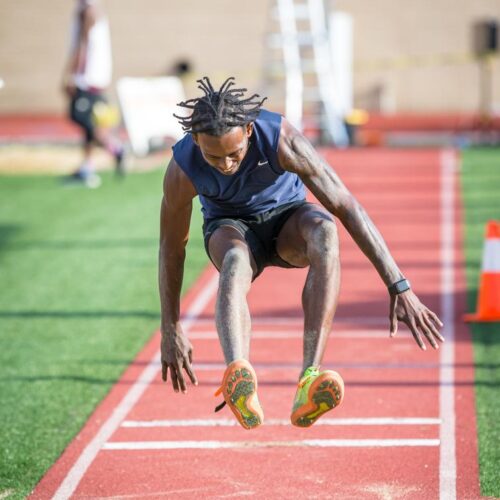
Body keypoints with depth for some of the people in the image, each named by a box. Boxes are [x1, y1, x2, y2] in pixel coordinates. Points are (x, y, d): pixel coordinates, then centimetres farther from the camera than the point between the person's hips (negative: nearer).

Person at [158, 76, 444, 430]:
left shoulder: (281, 139, -32)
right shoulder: (182, 171, -27)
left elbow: (347, 206, -32)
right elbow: (171, 249, -12)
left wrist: (399, 288, -36)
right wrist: (171, 331, -5)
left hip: (287, 215, 0)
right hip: (231, 228, 0)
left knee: (324, 232, -37)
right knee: (235, 263, -39)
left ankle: (310, 380, -47)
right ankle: (238, 383, -66)